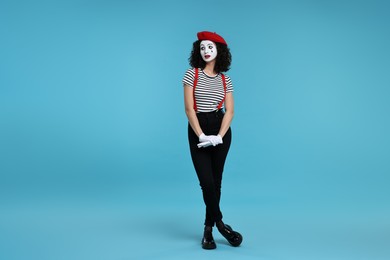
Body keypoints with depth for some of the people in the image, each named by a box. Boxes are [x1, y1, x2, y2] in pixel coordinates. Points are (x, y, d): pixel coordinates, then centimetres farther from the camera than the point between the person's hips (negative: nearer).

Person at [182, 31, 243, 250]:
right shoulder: (192, 74, -1)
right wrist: (201, 135, -16)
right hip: (197, 130, -2)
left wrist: (219, 136, -15)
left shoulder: (226, 80, 6)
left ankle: (209, 228, 18)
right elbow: (189, 108, -8)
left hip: (221, 130, 2)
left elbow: (230, 111, -1)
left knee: (215, 180, 5)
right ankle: (220, 224, 9)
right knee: (206, 181, -8)